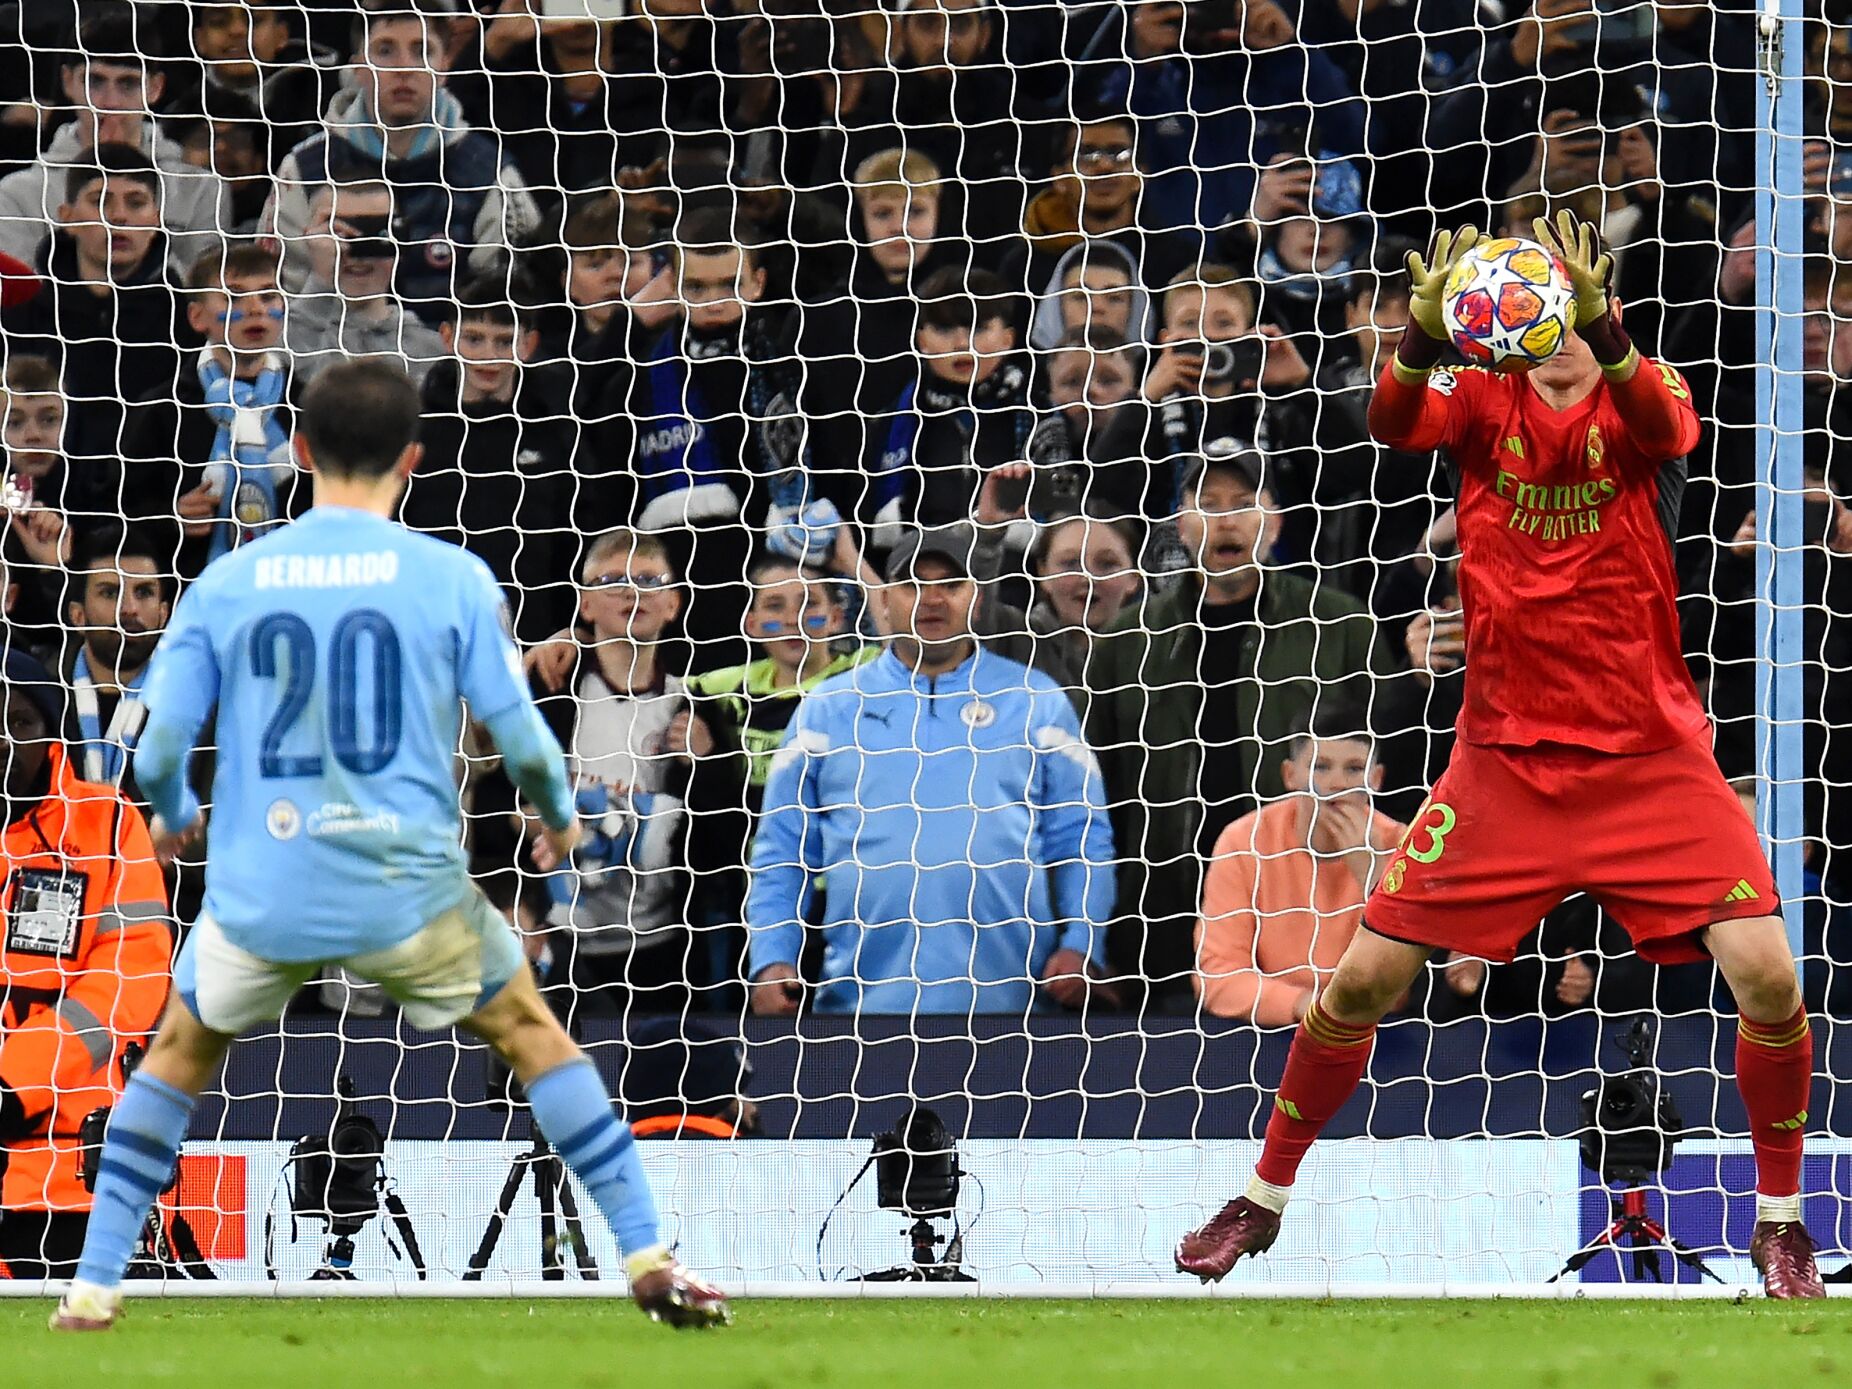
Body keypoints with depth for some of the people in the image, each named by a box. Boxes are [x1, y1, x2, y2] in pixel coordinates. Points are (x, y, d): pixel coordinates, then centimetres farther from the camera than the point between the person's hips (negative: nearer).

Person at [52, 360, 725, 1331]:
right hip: (409, 887, -1)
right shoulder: (451, 578, -3)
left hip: (261, 898, 1)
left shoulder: (226, 584, 1)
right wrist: (557, 819, 18)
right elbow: (520, 737, -4)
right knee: (536, 1036, 20)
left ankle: (93, 1286, 20)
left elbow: (157, 748, 2)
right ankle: (648, 1260, 15)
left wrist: (170, 817, 25)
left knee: (178, 1056, 26)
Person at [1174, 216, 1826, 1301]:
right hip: (1505, 756, 1)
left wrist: (1599, 327, -47)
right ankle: (1266, 1198, 20)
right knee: (1363, 977, -1)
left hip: (1650, 761, -1)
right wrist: (1423, 335, -42)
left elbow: (1668, 428, -28)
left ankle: (1780, 1218, 6)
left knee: (1768, 973, -15)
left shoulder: (1640, 398, -3)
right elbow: (1395, 425, -20)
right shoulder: (1484, 398, 1)